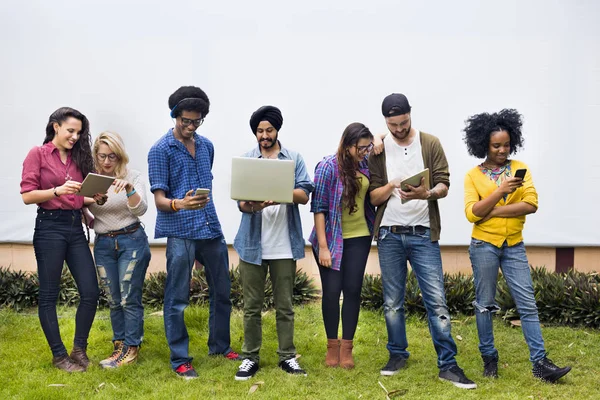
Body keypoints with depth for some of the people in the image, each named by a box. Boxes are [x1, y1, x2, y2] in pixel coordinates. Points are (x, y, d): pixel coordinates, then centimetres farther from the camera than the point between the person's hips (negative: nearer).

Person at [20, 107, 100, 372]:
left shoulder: (77, 157, 15)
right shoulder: (37, 154, -1)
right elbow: (27, 195, -9)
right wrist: (58, 190, -21)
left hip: (75, 227, 6)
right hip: (49, 227, -5)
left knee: (91, 292, 0)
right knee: (49, 295, 3)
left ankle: (79, 349, 17)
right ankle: (59, 356, 14)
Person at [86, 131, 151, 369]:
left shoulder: (132, 177, -3)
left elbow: (141, 209, -14)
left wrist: (129, 189, -31)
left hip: (132, 241, -3)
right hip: (103, 244, 3)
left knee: (130, 298, -3)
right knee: (113, 300, 9)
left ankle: (131, 348, 5)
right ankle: (119, 345, 19)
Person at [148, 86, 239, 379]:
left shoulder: (207, 146, 11)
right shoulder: (160, 151, -7)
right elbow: (160, 200, -11)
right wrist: (181, 204, -31)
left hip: (212, 230, 6)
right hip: (180, 233, -6)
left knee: (222, 291, 15)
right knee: (177, 299, 1)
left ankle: (220, 346, 31)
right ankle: (180, 360, 12)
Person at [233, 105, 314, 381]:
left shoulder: (294, 159, 5)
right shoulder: (245, 160, 4)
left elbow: (304, 195, -6)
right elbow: (240, 201, -4)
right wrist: (252, 205, -28)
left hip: (284, 244, 0)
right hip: (253, 243, 0)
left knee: (285, 305, 8)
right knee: (252, 305, 6)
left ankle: (287, 356, 18)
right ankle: (250, 357, 16)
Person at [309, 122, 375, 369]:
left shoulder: (365, 164, 0)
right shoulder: (327, 167, -14)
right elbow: (319, 208, -13)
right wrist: (323, 246, -15)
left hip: (359, 238, 4)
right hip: (331, 239, -4)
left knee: (353, 290, 4)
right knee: (332, 291, 1)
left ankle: (347, 348, 14)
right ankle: (332, 346, 17)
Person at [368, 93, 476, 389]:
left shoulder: (430, 144, 1)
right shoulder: (378, 150, 4)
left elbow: (443, 185, -3)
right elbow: (374, 198, 2)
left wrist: (427, 193, -25)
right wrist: (392, 186, -19)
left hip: (423, 234, -1)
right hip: (389, 234, 2)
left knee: (436, 301, -5)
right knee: (392, 301, 9)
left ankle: (448, 365, 1)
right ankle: (397, 355, 25)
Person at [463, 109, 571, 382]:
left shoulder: (519, 168, 4)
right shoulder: (473, 175, -1)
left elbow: (531, 204, -8)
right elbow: (472, 214, -12)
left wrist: (492, 212, -14)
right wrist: (500, 191, -21)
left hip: (514, 246, 2)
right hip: (484, 246, -2)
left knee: (528, 304, -2)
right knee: (485, 304, 6)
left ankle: (540, 363, 0)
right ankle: (489, 359, 18)